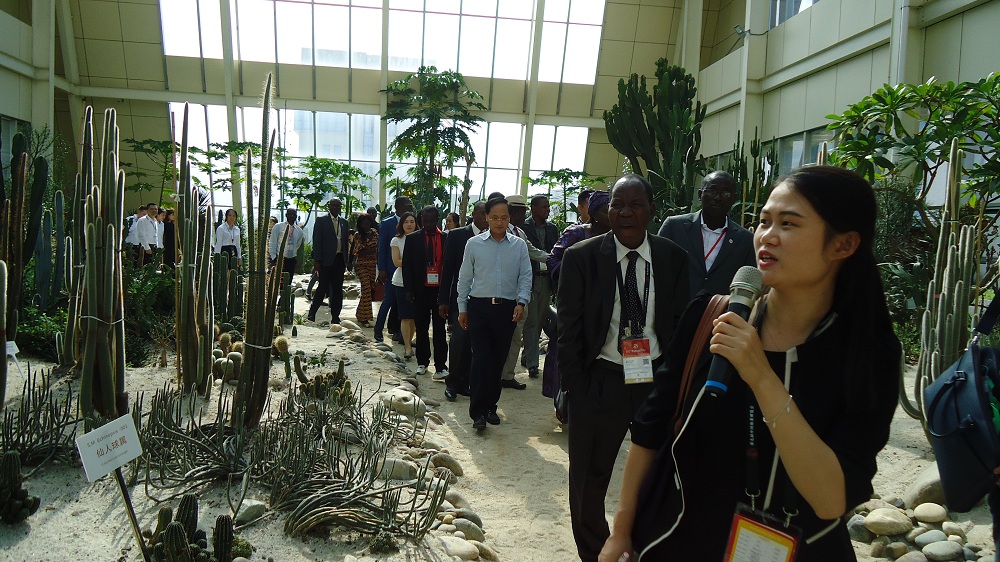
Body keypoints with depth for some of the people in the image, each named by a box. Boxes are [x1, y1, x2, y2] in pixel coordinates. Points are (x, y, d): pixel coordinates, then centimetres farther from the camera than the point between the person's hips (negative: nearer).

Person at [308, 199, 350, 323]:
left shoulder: (344, 222, 14)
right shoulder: (321, 221, 1)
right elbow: (316, 242, -4)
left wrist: (346, 260, 9)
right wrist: (316, 260, -10)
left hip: (340, 260, 4)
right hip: (326, 260, -4)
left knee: (338, 289, 6)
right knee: (323, 287, -5)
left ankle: (335, 317, 12)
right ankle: (312, 313, 10)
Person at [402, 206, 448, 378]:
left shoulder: (446, 238, 1)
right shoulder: (413, 238, 3)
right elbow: (407, 265, 3)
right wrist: (408, 289, -4)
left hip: (440, 289, -1)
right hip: (420, 290, 1)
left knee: (440, 328, 2)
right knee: (421, 328, 10)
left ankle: (441, 365, 6)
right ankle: (422, 362, 21)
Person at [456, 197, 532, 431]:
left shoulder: (519, 245, 4)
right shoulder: (474, 244, 2)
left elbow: (525, 277, 4)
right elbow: (464, 278, 7)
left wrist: (521, 302, -11)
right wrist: (462, 308, 7)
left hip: (507, 308, 2)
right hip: (479, 307, -1)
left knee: (498, 359, 9)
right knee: (480, 358, -7)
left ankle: (490, 406, 23)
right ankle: (478, 411, -1)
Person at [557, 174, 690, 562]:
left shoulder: (673, 258, 0)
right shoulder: (581, 257, -6)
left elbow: (682, 325, 5)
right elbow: (569, 330, -4)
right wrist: (576, 389, -7)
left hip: (657, 379, 2)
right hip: (600, 381, -1)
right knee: (588, 481, 13)